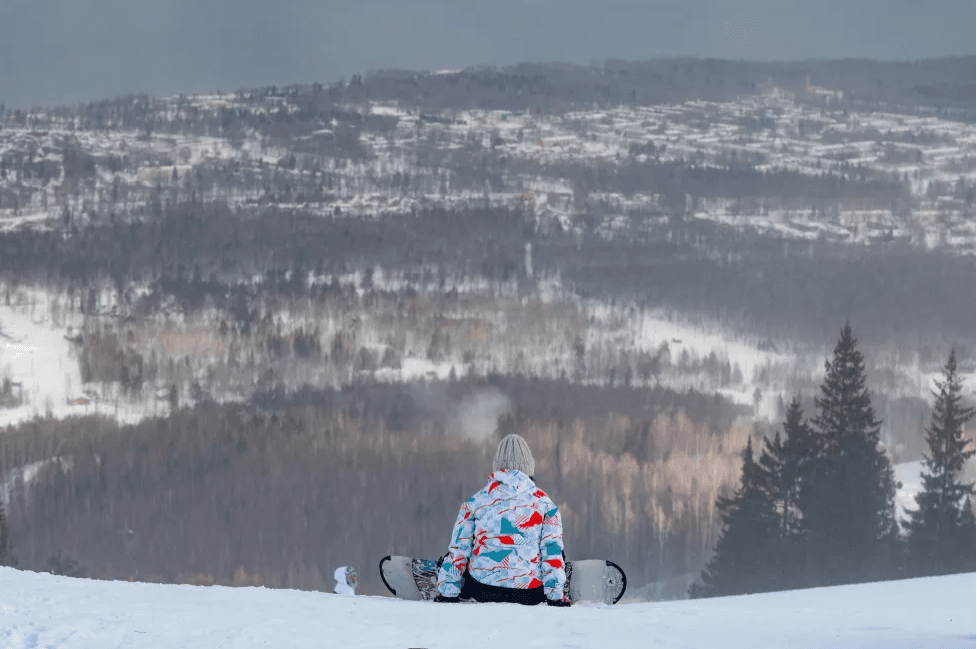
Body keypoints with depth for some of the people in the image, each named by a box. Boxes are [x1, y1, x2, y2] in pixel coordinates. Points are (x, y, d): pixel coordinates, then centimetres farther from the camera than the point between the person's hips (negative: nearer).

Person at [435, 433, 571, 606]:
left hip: (482, 590, 0)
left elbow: (458, 549, 3)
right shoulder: (544, 503, 1)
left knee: (448, 559, 28)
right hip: (529, 595, 0)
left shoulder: (475, 502, 2)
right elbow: (552, 551, 0)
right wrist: (555, 596, 4)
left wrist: (447, 592, 9)